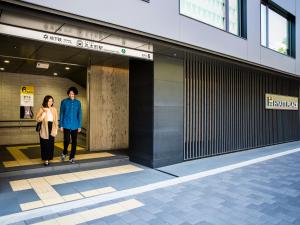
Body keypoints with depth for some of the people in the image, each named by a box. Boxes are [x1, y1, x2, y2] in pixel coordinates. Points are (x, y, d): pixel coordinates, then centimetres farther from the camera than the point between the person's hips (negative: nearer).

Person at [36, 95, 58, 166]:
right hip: (44, 129, -2)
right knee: (45, 144, 0)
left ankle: (48, 158, 15)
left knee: (50, 144, 3)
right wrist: (44, 113, -19)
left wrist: (56, 129, 7)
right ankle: (46, 159, 5)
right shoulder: (41, 109, -2)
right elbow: (38, 119, -10)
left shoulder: (54, 109, 8)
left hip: (51, 129, 3)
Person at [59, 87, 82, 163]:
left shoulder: (78, 102, 4)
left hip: (75, 126, 2)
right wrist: (61, 125, -1)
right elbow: (61, 114, 2)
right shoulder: (64, 102, -1)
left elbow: (79, 115, 6)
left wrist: (79, 126, 3)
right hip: (66, 125, -2)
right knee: (67, 140, -8)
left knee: (74, 142, 5)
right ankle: (64, 153, 21)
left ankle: (72, 157, 19)